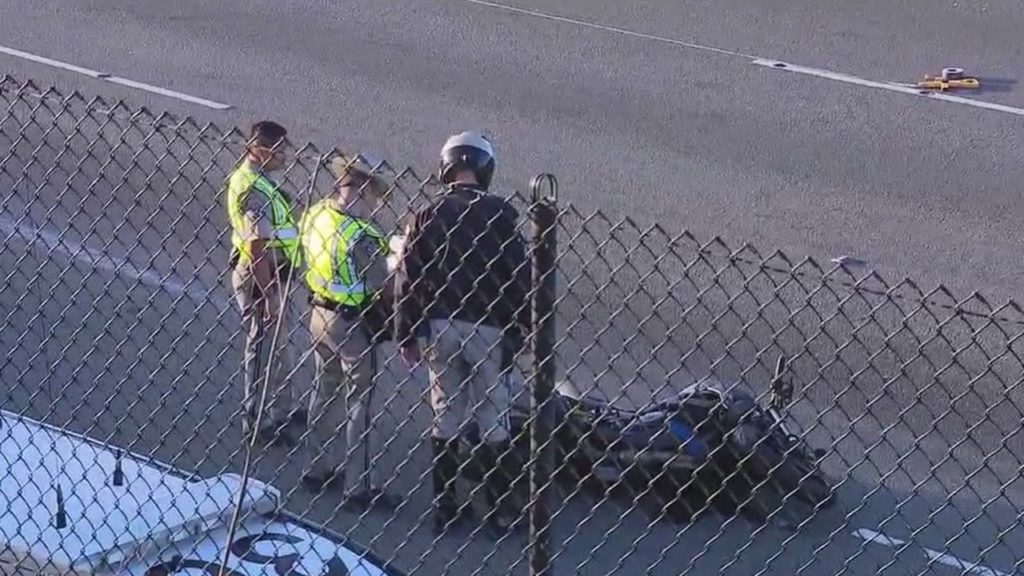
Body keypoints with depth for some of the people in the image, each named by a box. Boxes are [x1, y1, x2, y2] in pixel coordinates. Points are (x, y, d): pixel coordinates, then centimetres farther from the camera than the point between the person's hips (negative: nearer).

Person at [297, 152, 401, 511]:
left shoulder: (314, 215, -3)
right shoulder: (359, 235, -27)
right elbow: (381, 288, -23)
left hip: (319, 315, 8)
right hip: (352, 325, -8)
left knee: (326, 392, 23)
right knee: (358, 404, 3)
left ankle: (323, 468, 36)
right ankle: (359, 487, 10)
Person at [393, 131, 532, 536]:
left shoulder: (428, 216, 0)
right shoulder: (499, 214, -8)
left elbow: (407, 280, 1)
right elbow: (519, 277, -8)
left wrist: (406, 335, 8)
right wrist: (524, 330, 2)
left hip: (440, 327, 3)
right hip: (486, 327, -3)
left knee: (445, 416, 11)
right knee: (492, 419, 6)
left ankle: (444, 508, 15)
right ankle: (499, 510, 9)